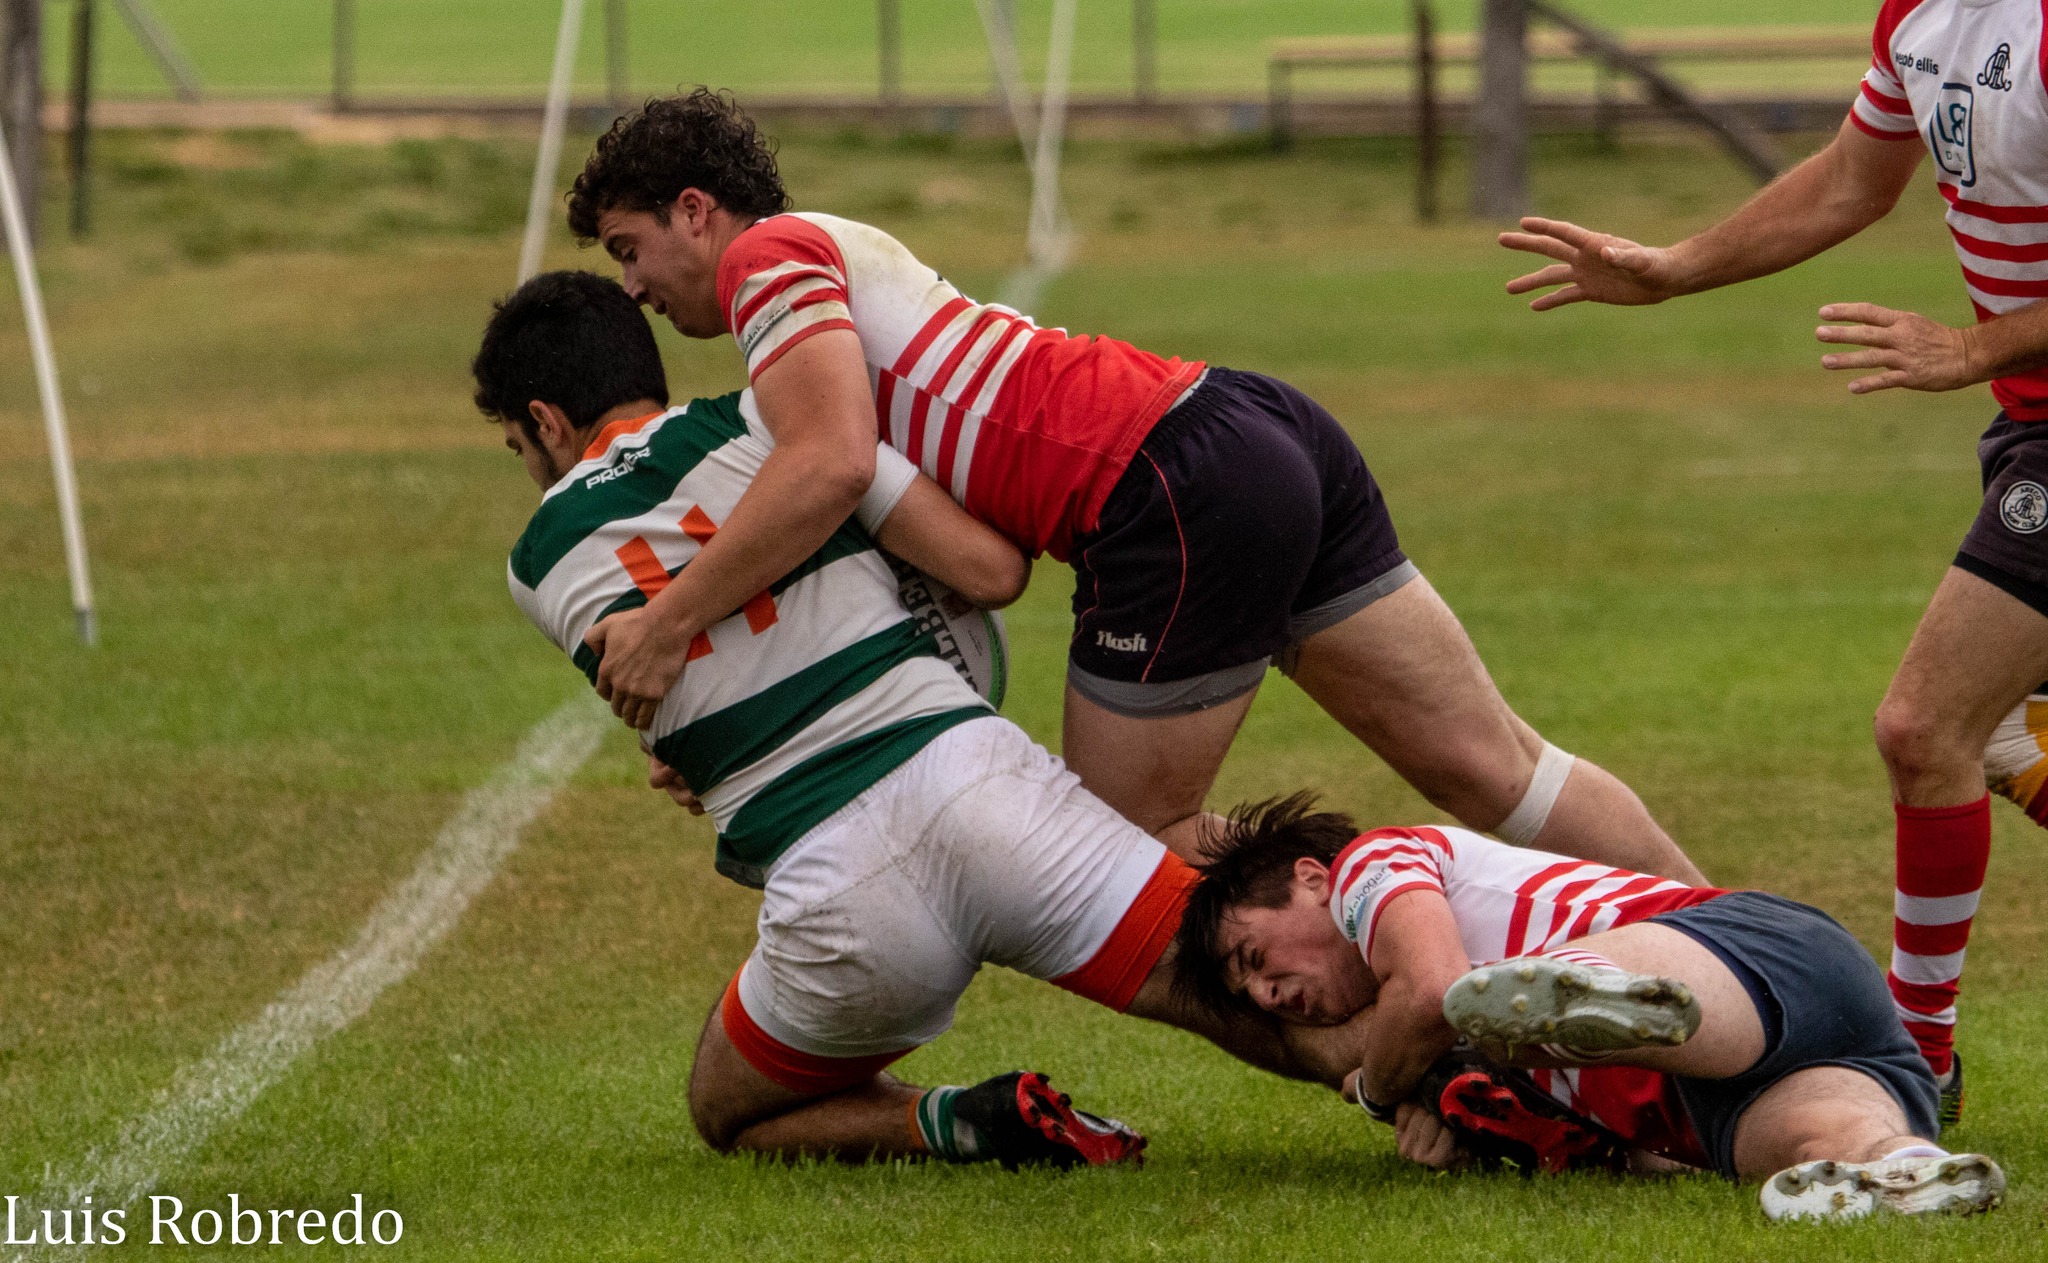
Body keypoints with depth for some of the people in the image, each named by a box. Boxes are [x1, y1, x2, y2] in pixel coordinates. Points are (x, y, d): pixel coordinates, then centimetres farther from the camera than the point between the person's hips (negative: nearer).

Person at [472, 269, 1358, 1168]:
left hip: (830, 894, 0)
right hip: (967, 781, 0)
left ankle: (958, 1125, 2)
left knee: (729, 1113, 25)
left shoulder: (540, 568, 14)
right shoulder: (762, 420, 9)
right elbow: (990, 568, 4)